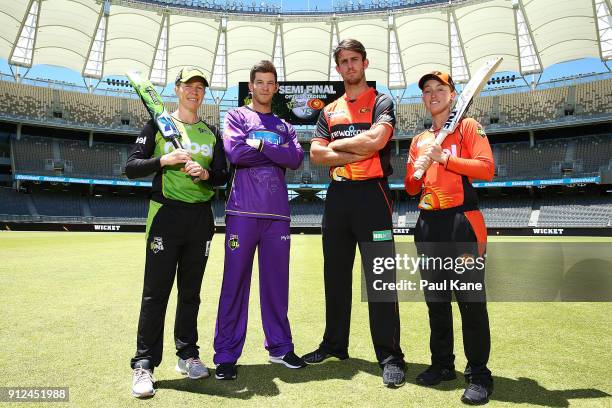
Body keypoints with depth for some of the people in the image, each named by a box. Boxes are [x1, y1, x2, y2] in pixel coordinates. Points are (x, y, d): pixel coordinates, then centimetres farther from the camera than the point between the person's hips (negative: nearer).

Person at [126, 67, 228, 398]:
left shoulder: (211, 133, 15)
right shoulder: (158, 125, 7)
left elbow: (223, 175, 11)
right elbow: (131, 168, 1)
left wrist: (207, 173, -10)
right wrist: (164, 161, -15)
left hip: (201, 217, 3)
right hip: (166, 213, -3)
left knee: (191, 291, 10)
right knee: (156, 291, -5)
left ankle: (187, 354, 22)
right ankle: (144, 365, 4)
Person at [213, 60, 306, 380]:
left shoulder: (285, 126, 20)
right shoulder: (236, 116, 11)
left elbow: (296, 159, 1)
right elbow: (235, 152, -9)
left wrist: (260, 144, -6)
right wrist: (276, 151, 0)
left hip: (277, 213, 4)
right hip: (243, 212, -3)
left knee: (277, 281, 8)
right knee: (235, 282, -2)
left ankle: (280, 347, 21)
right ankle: (226, 355, 8)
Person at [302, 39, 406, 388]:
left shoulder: (381, 102, 4)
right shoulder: (329, 111, 18)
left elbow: (375, 140, -15)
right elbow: (316, 154, 5)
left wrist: (337, 144, -2)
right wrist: (356, 152, -8)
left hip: (372, 194, -5)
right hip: (337, 196, 6)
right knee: (336, 275, 12)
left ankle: (391, 357, 4)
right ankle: (335, 344, 26)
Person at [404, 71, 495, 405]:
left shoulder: (468, 127, 4)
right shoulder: (419, 140, 18)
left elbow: (486, 169, -10)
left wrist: (444, 158, -16)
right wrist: (417, 169, -4)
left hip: (462, 222, -5)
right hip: (428, 224, 6)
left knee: (470, 300, -4)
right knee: (436, 300, 12)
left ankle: (478, 375, 9)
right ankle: (442, 364, 26)